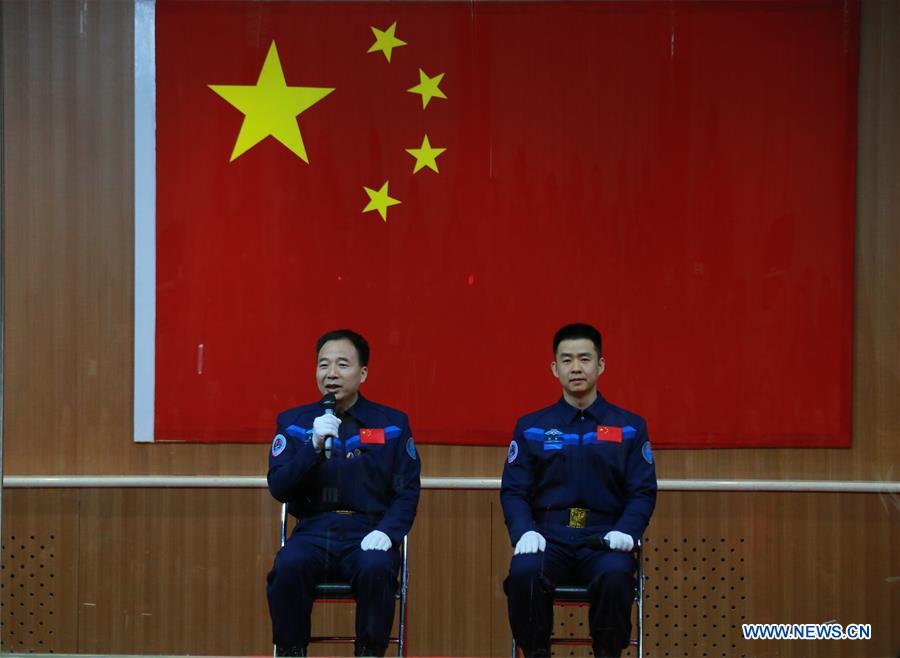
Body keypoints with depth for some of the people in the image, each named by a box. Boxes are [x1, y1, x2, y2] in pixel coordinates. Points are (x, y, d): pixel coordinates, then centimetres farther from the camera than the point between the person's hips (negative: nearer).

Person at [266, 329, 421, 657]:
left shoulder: (391, 424, 9)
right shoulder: (293, 422, 11)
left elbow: (407, 491, 5)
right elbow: (278, 488, 1)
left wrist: (387, 531, -14)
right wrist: (315, 445, -13)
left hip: (367, 533, -1)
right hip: (313, 531, 1)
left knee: (376, 568, -35)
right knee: (288, 566, -32)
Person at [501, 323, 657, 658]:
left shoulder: (630, 426, 12)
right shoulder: (530, 427, 13)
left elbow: (643, 492, 6)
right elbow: (513, 490, 7)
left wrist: (626, 531, -13)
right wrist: (525, 531, -13)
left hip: (604, 539, -1)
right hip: (549, 537, 1)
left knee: (615, 577, -36)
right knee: (524, 573, -33)